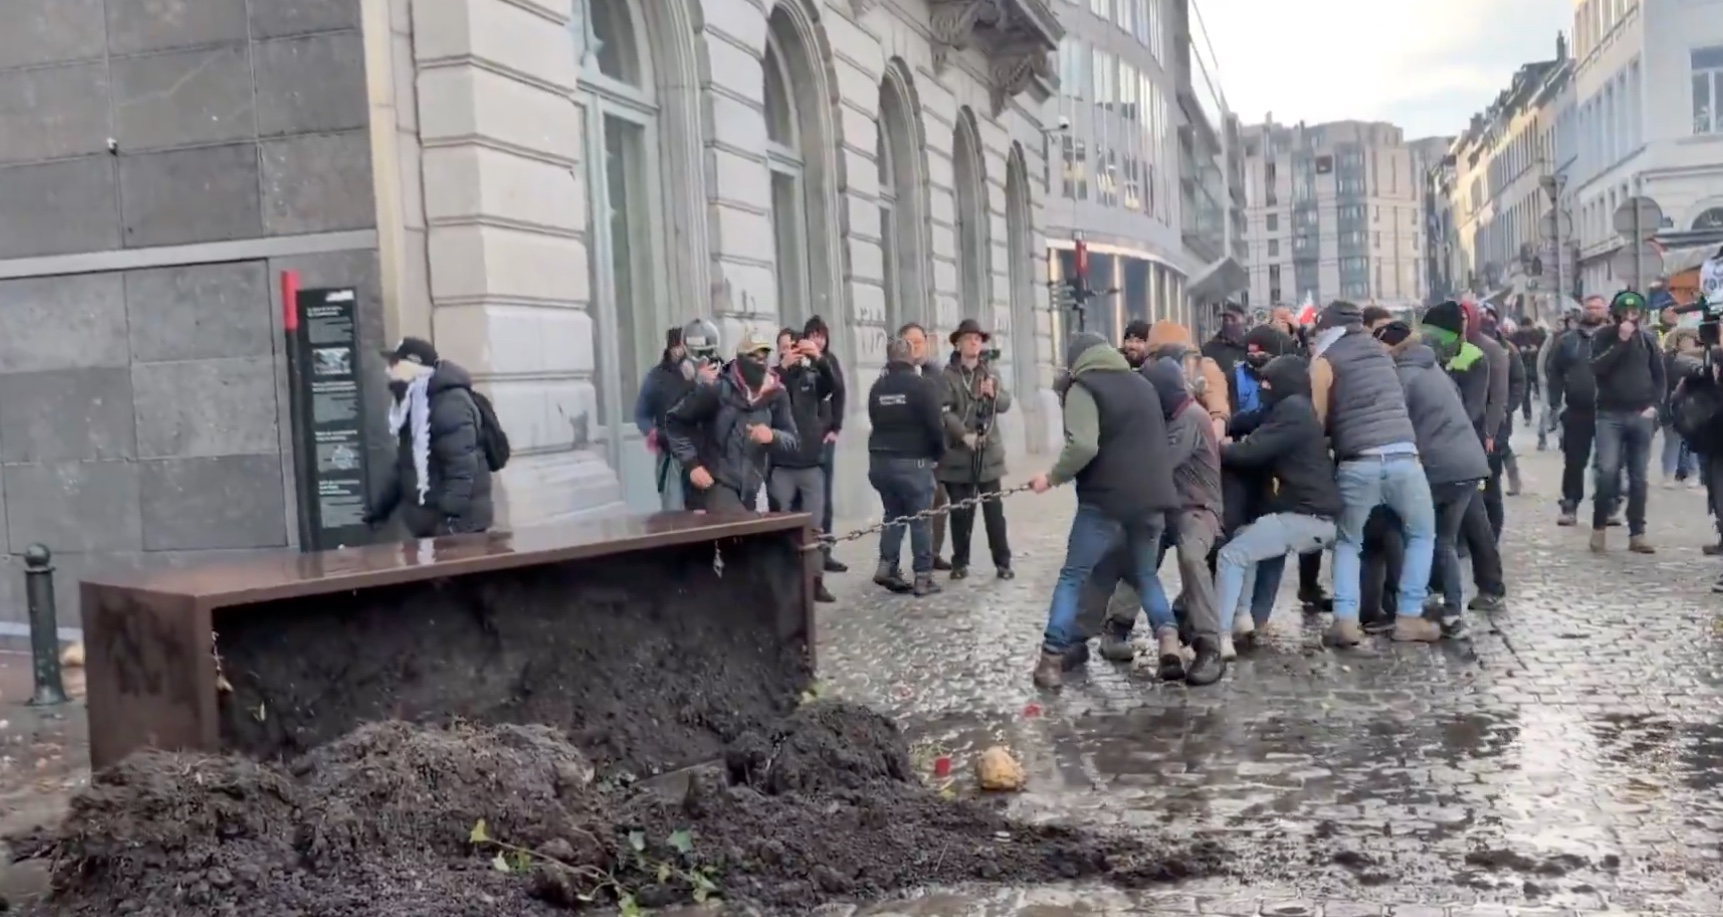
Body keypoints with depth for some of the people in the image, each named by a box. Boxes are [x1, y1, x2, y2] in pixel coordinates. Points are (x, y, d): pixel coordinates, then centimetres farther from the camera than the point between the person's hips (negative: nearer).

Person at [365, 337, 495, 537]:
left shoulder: (450, 405, -19)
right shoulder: (413, 404, 15)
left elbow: (462, 467, -26)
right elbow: (404, 463, 24)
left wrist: (453, 517, -30)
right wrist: (380, 505, 24)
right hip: (428, 521, 10)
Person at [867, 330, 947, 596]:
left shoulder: (877, 387, 9)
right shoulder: (922, 385, -11)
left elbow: (876, 421, 11)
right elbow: (936, 425, -12)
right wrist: (938, 453, 3)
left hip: (880, 459, 6)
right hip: (912, 461, -6)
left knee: (893, 515, 17)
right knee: (920, 519, 1)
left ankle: (887, 566, 7)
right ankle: (923, 577, 2)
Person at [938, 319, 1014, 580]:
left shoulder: (990, 372, 11)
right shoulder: (948, 376, -3)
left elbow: (1005, 404, 6)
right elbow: (944, 411, -14)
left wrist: (994, 393, -15)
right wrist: (963, 434, -26)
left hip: (989, 452, 3)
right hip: (958, 454, -3)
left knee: (994, 509, 3)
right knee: (961, 511, 3)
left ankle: (1002, 561, 10)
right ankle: (960, 562, 15)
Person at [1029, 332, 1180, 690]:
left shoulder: (1083, 387, -4)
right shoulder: (1143, 385, 19)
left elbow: (1083, 446, -19)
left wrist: (1052, 477, -8)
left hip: (1105, 499, -6)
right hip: (1150, 498, 6)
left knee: (1072, 578, 3)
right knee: (1146, 574, 21)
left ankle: (1052, 659, -2)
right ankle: (1168, 634, 0)